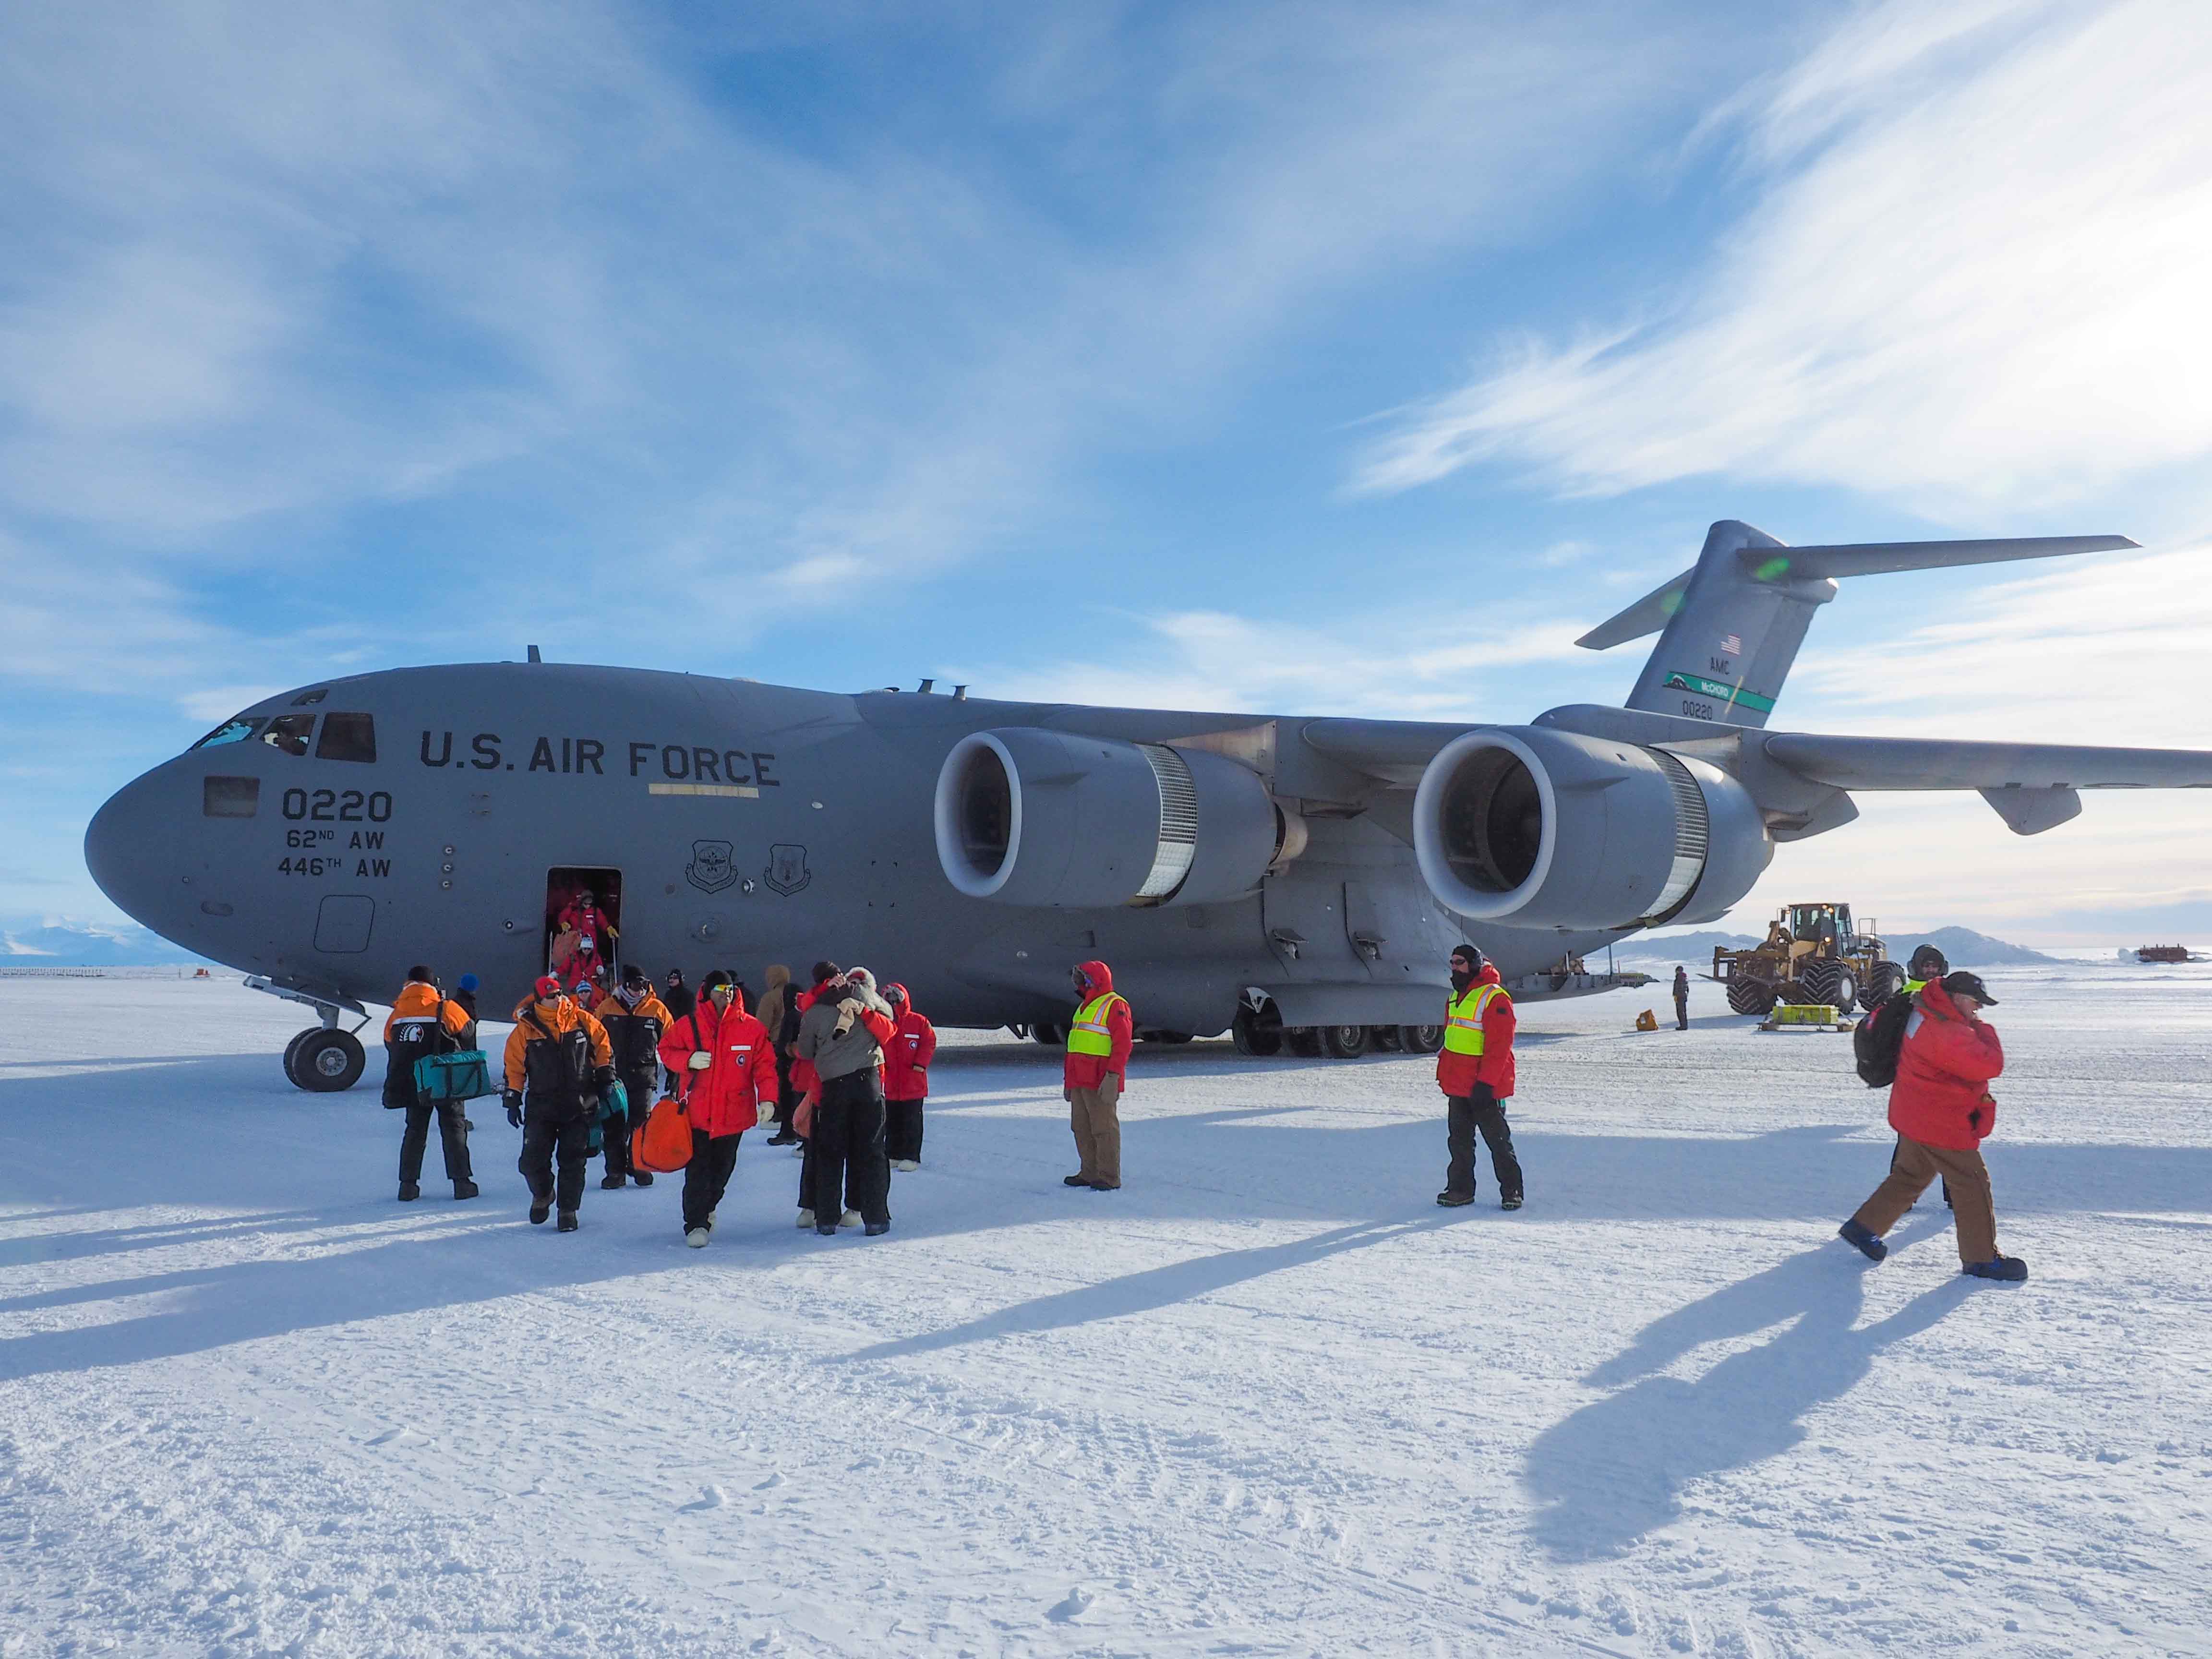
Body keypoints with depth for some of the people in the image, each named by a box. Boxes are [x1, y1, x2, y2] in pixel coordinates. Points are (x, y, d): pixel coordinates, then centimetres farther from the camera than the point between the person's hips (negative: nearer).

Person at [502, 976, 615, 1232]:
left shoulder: (582, 1021, -2)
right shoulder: (526, 1028, -3)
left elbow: (602, 1046, 11)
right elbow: (514, 1066, 5)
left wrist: (606, 1077, 7)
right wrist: (513, 1100, 3)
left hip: (579, 1106, 0)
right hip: (541, 1105, 0)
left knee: (572, 1162, 2)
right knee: (532, 1161, -2)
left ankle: (568, 1210, 16)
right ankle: (543, 1195, 28)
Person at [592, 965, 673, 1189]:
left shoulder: (657, 1009, -1)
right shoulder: (607, 1007, -1)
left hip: (643, 1075, 0)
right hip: (613, 1075, 1)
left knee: (641, 1122, 4)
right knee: (614, 1125, 4)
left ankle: (639, 1166, 18)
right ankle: (615, 1169, 11)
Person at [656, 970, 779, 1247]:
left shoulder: (752, 1028, 0)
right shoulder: (688, 1025, -1)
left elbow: (765, 1065, 0)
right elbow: (666, 1050, 8)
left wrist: (767, 1098, -11)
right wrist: (688, 1060, -13)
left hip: (733, 1113, 2)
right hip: (697, 1112, -1)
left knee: (722, 1169, 14)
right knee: (698, 1171, -4)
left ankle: (706, 1210, 38)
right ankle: (696, 1224, 5)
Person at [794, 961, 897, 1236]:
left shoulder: (813, 1013, 2)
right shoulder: (864, 995, 3)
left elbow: (805, 1052, 13)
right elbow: (888, 1014, 18)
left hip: (833, 1087, 0)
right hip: (867, 1079, 0)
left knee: (829, 1153, 10)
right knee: (871, 1151, 4)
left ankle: (826, 1218, 10)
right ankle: (875, 1217, 2)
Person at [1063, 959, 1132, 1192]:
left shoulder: (1115, 1005, -8)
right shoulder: (1084, 1007, 22)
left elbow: (1122, 1044, -16)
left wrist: (1113, 1077, -23)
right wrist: (1068, 1079, 24)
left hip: (1100, 1083, -9)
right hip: (1079, 1081, 9)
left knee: (1104, 1129, -5)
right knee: (1082, 1129, 11)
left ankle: (1109, 1178, -1)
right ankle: (1090, 1173, 20)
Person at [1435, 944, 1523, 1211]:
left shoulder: (1495, 998, -14)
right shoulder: (1456, 997, 14)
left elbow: (1499, 1046, -18)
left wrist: (1486, 1082, -22)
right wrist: (1444, 1074, 18)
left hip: (1485, 1088, -8)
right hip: (1458, 1085, 8)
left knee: (1498, 1140, 1)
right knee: (1459, 1140, 12)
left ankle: (1511, 1191, 11)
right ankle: (1461, 1189, 19)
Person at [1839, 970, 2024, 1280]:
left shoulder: (1926, 1012, 3)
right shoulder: (1946, 1034, -28)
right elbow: (1989, 1065, -29)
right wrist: (1986, 1031, -11)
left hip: (1916, 1118, 10)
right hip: (1940, 1125, -10)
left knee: (1910, 1175, 22)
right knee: (1973, 1185, 1)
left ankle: (1864, 1227, 25)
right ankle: (1981, 1258, 10)